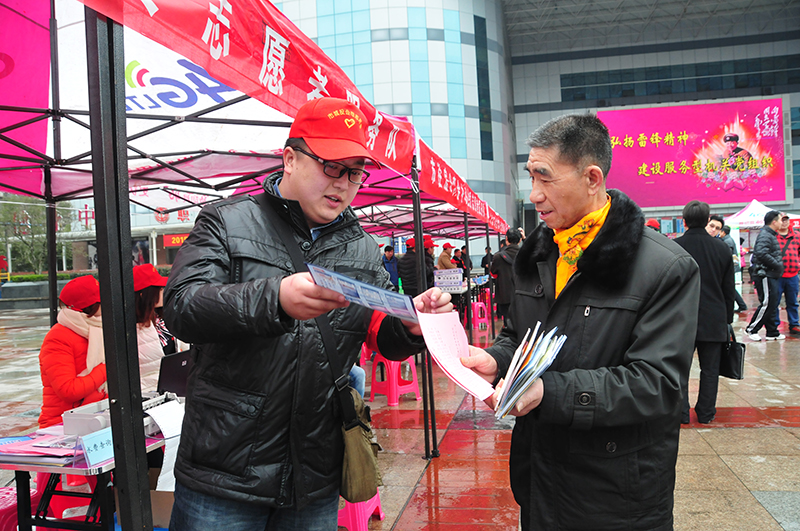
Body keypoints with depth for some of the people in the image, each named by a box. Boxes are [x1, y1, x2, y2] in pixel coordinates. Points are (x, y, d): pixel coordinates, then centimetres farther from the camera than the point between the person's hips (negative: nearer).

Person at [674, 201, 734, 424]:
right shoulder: (722, 248, 1)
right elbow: (729, 289, 7)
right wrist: (728, 318, 16)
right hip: (714, 320, 2)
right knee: (710, 369, 11)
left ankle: (681, 412, 9)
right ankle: (705, 413, 17)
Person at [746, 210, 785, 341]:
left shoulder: (771, 235, 19)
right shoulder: (765, 235, -14)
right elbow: (761, 254, -28)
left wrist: (778, 264, 9)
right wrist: (777, 265, -20)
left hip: (771, 275, 11)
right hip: (765, 275, -11)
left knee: (772, 304, 12)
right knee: (766, 304, -8)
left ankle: (772, 333, 18)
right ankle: (751, 329, 1)